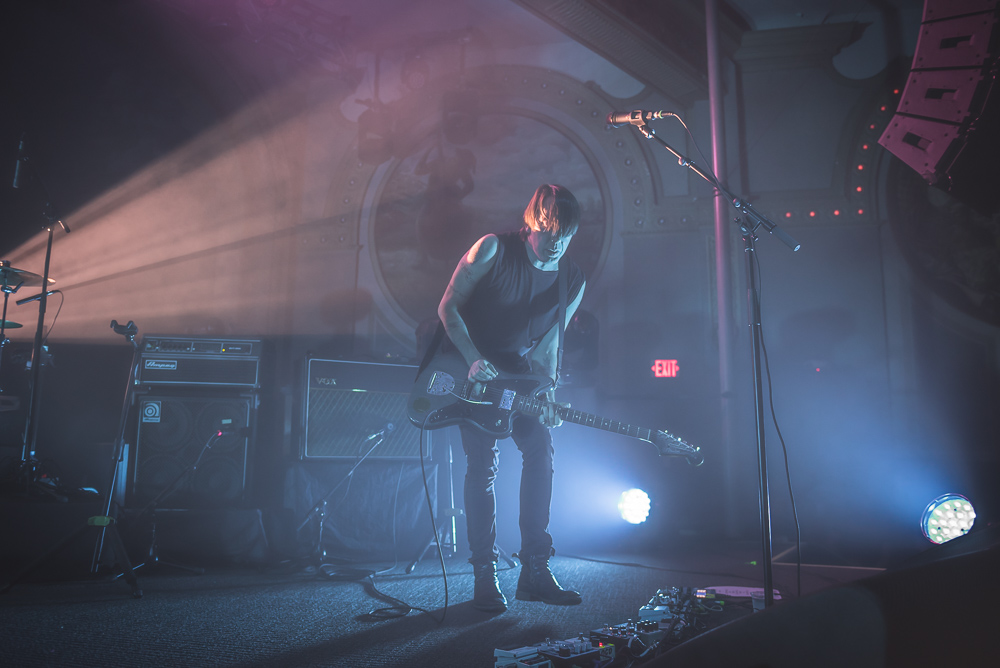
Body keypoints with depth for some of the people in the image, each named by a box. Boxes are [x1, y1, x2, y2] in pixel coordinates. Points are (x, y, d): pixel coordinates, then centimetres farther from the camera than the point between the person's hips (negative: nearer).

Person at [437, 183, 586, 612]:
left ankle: (534, 571, 0)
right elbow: (448, 307, -13)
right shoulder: (494, 250, -17)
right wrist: (473, 360, -24)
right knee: (483, 462, -13)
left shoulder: (573, 281, -4)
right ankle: (485, 576, -3)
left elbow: (548, 344, 2)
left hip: (519, 370, 4)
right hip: (468, 362, -4)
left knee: (540, 449, -10)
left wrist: (546, 392, -14)